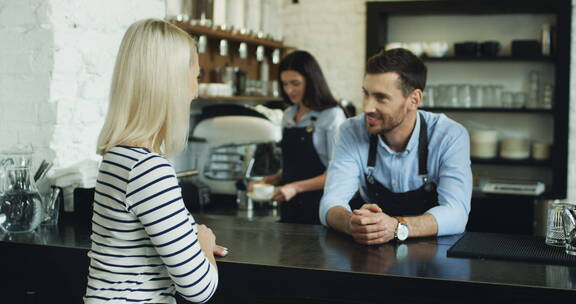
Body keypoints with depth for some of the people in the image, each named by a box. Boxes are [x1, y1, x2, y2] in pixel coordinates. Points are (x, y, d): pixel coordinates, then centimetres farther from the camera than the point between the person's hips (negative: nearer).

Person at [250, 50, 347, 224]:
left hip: (318, 208, -6)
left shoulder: (332, 115, -10)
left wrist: (296, 187, -22)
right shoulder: (288, 116, 11)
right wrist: (269, 180, 4)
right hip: (289, 208, 6)